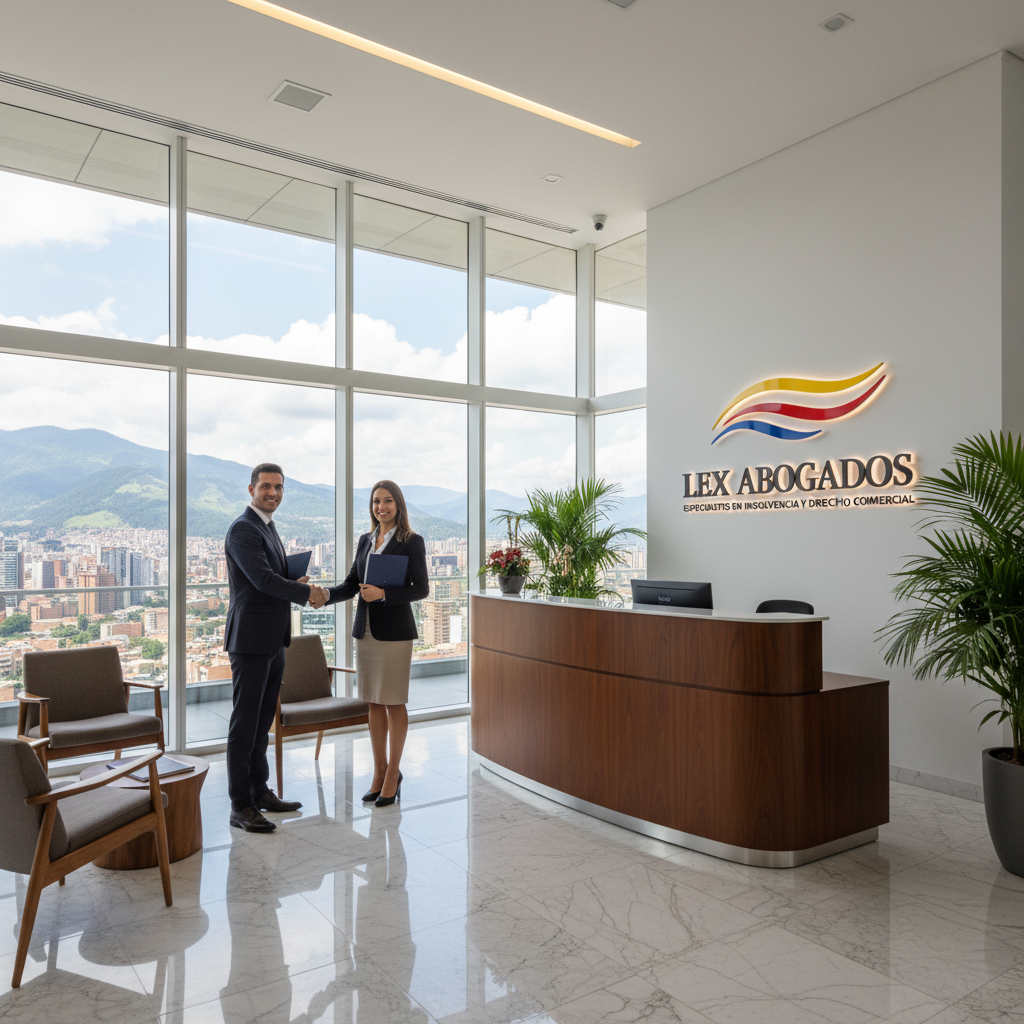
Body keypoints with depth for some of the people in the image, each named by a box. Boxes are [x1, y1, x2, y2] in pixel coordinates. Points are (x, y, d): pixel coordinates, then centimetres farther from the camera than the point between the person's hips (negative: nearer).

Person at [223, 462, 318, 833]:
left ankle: (259, 791, 27)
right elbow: (262, 579, -22)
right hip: (251, 640, -9)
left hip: (273, 641, 9)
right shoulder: (242, 529, -13)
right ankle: (240, 806, 6)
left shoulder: (268, 528, 18)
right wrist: (306, 592, -11)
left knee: (262, 720, 16)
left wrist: (296, 582, 3)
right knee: (245, 722, -2)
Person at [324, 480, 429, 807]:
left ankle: (393, 774, 15)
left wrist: (383, 593, -22)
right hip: (365, 630, 6)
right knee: (374, 703, 11)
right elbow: (352, 584, 11)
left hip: (395, 632, -6)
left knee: (394, 703, 2)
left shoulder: (411, 542, -5)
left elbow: (421, 588, -10)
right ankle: (380, 771, 23)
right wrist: (325, 595, -7)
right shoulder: (365, 541, 12)